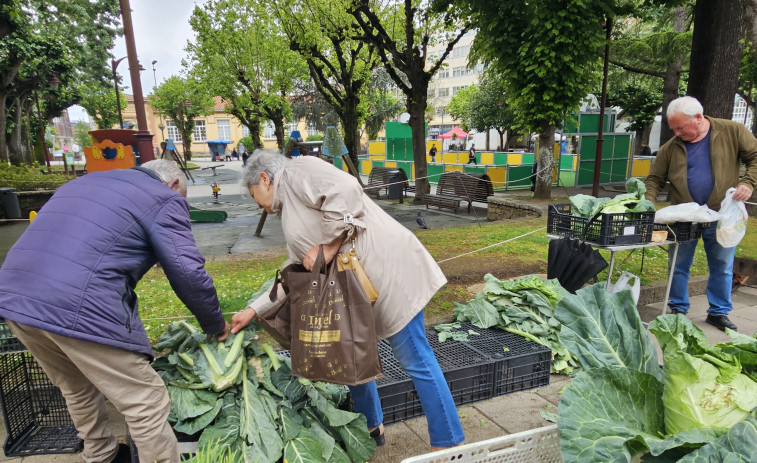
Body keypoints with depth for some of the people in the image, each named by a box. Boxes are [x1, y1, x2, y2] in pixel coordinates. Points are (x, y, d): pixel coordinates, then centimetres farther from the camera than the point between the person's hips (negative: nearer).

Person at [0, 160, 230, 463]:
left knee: (78, 391, 29)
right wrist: (215, 325, 10)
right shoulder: (165, 199, 3)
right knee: (148, 407, 4)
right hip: (81, 309, -9)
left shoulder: (82, 182, 27)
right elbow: (189, 273, -5)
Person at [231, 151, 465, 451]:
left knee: (415, 360, -1)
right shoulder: (290, 214, 23)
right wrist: (254, 309, 23)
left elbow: (345, 190, -23)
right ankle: (371, 427, 40)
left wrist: (329, 246, -18)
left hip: (389, 269, -10)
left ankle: (448, 443, 14)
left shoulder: (297, 171, -4)